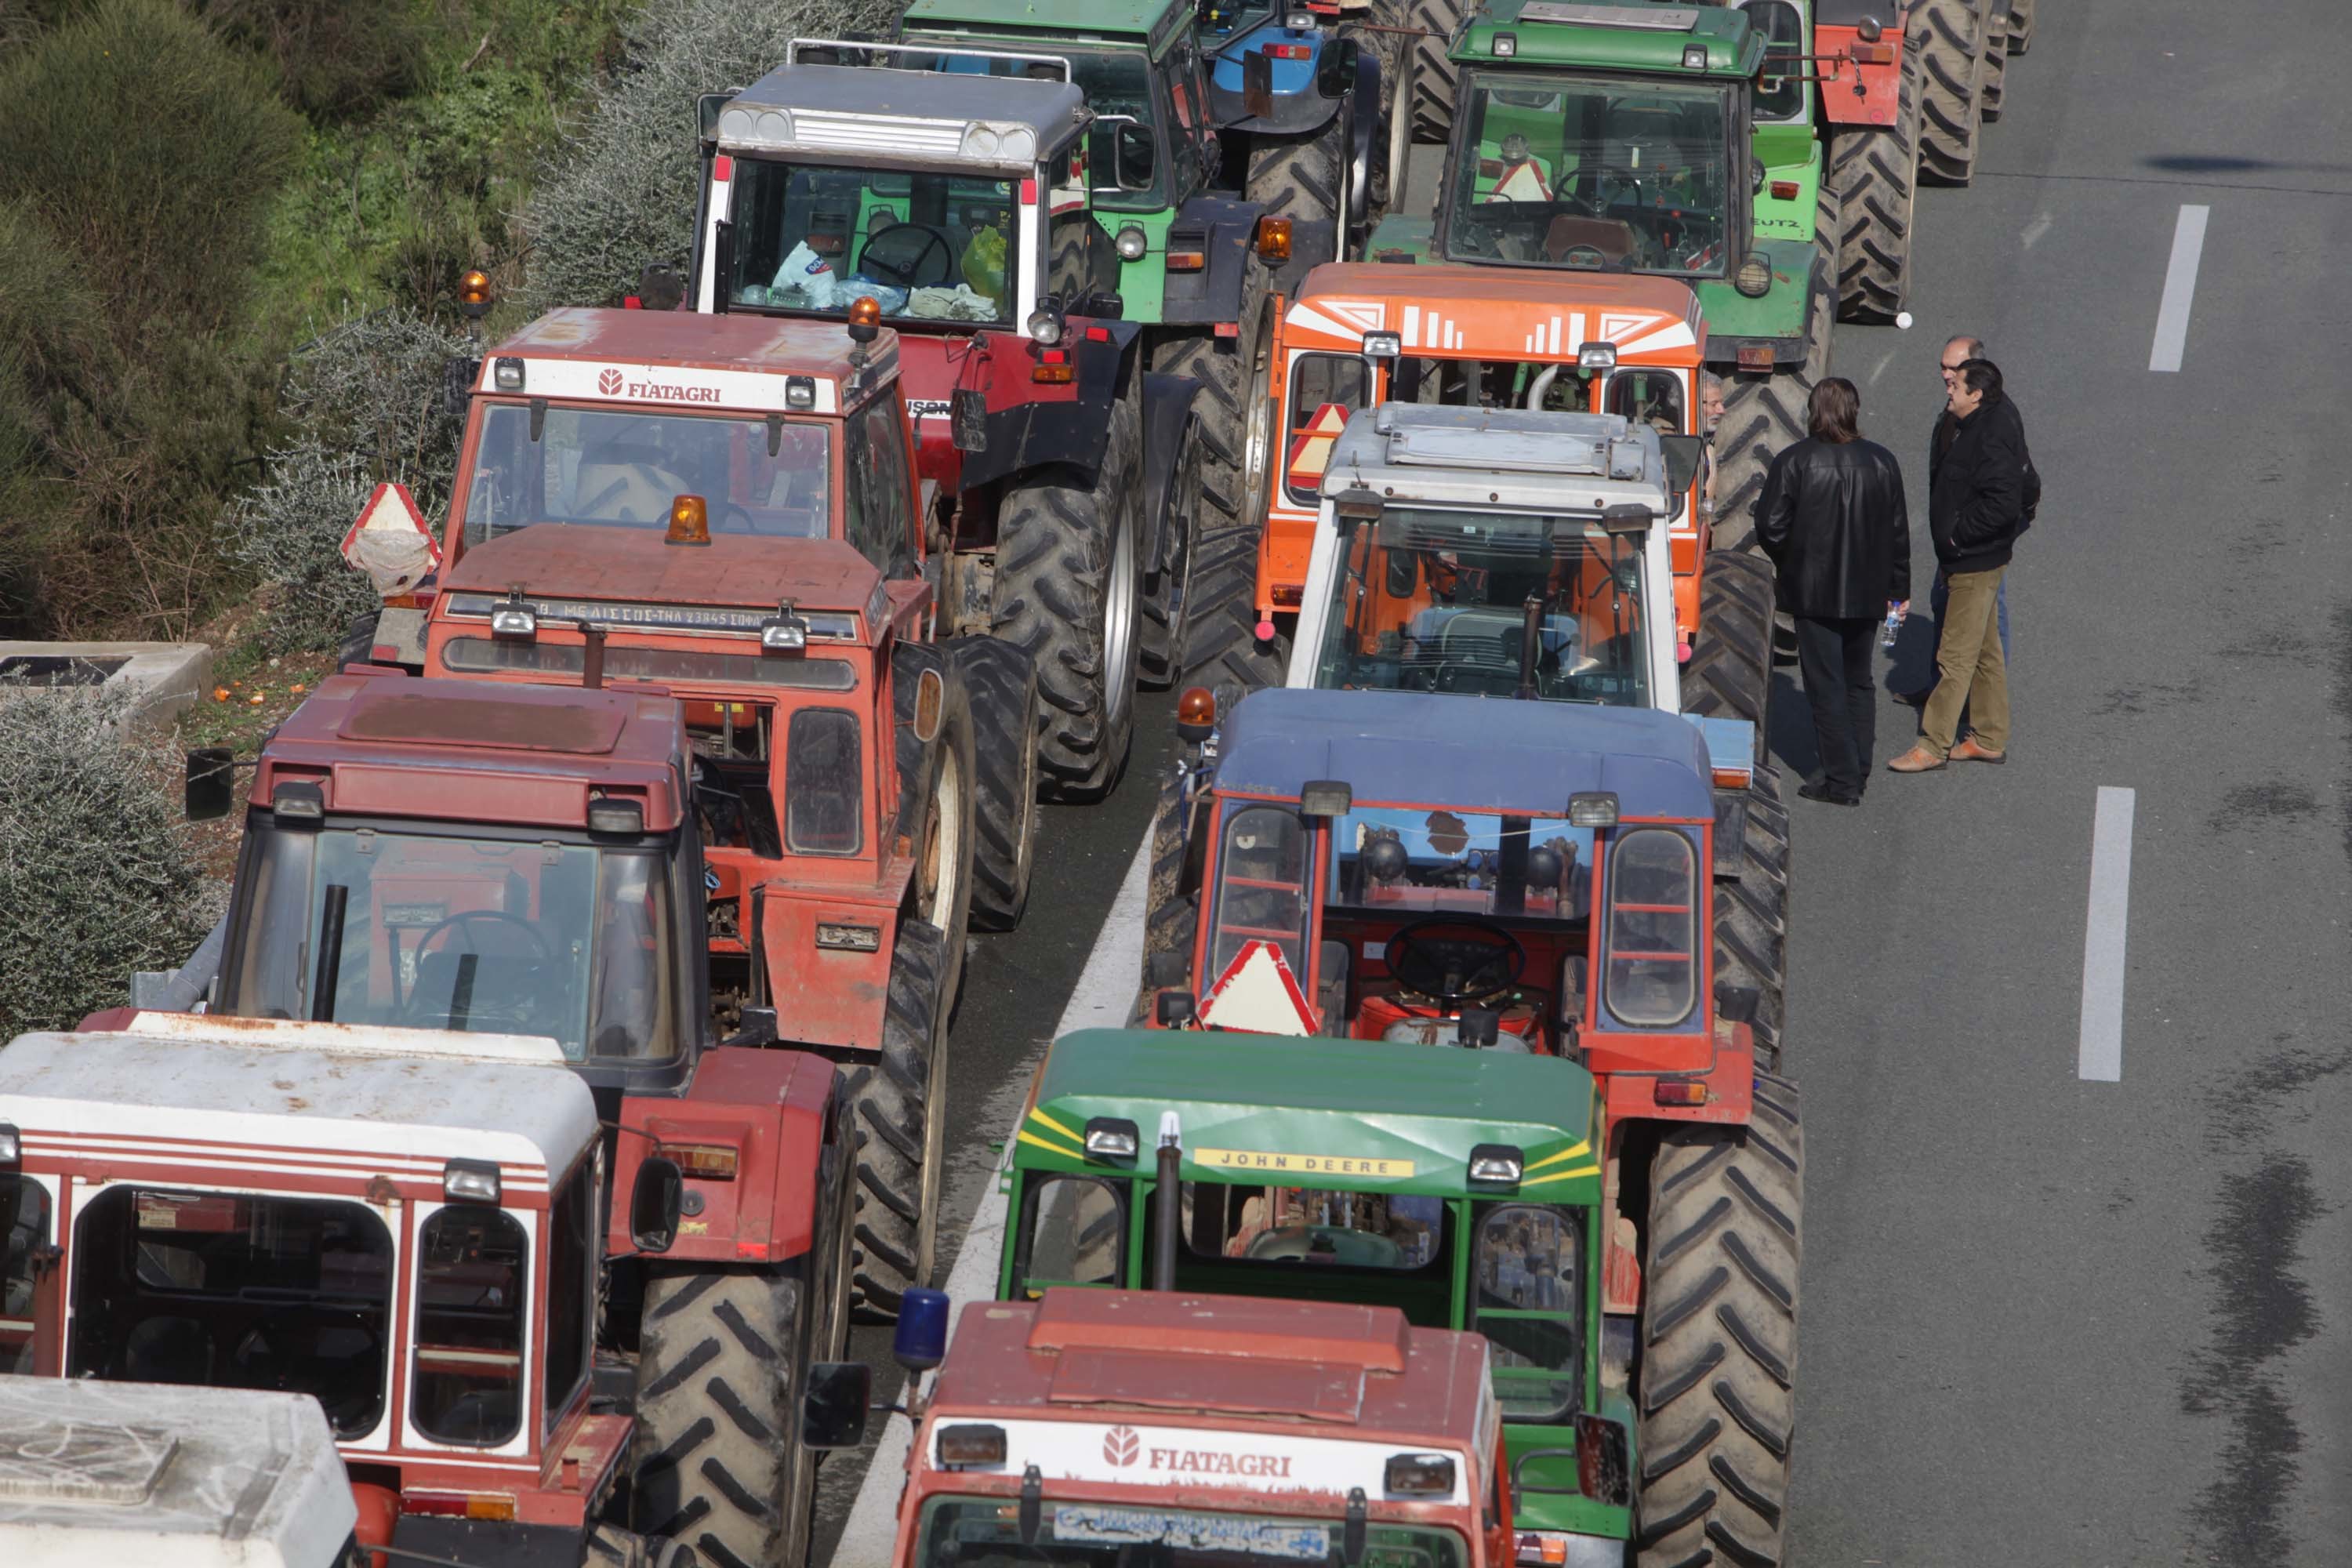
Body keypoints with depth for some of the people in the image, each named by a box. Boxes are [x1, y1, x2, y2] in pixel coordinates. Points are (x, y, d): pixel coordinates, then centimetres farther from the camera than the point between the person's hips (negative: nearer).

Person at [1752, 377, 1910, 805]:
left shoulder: (1793, 462, -13)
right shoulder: (1882, 462, 0)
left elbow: (1770, 528, -12)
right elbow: (1898, 533, 5)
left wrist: (1789, 565, 8)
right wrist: (1897, 588, 15)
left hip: (1813, 593, -4)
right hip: (1867, 593, 4)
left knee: (1826, 685, 2)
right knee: (1859, 681, 18)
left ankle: (1842, 779, 0)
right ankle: (1857, 770, 20)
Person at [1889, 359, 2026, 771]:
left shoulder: (1991, 439, -23)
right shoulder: (1973, 428, 9)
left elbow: (2003, 504, -30)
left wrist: (1958, 535, -21)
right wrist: (1952, 540, 12)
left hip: (1975, 565, -11)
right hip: (1973, 561, 11)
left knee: (1956, 656, -5)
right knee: (1986, 652, 17)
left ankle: (1933, 746, -1)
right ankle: (1990, 739, 26)